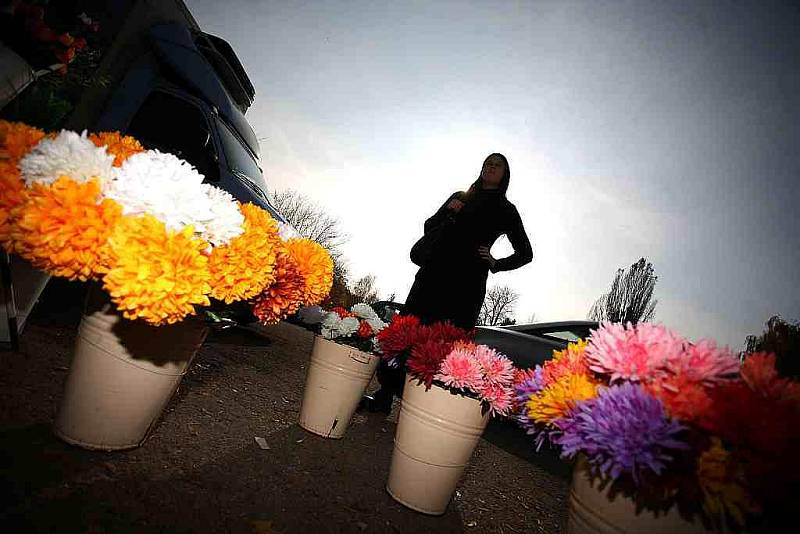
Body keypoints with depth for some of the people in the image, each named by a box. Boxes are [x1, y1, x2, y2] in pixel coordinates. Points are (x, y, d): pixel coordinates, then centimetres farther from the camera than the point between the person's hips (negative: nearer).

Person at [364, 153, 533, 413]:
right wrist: (447, 212, 0)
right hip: (434, 272, 2)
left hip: (467, 282, -2)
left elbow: (525, 253, 17)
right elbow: (428, 227, 19)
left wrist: (496, 264, 1)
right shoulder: (459, 197, 22)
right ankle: (384, 396, 4)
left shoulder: (506, 210, 15)